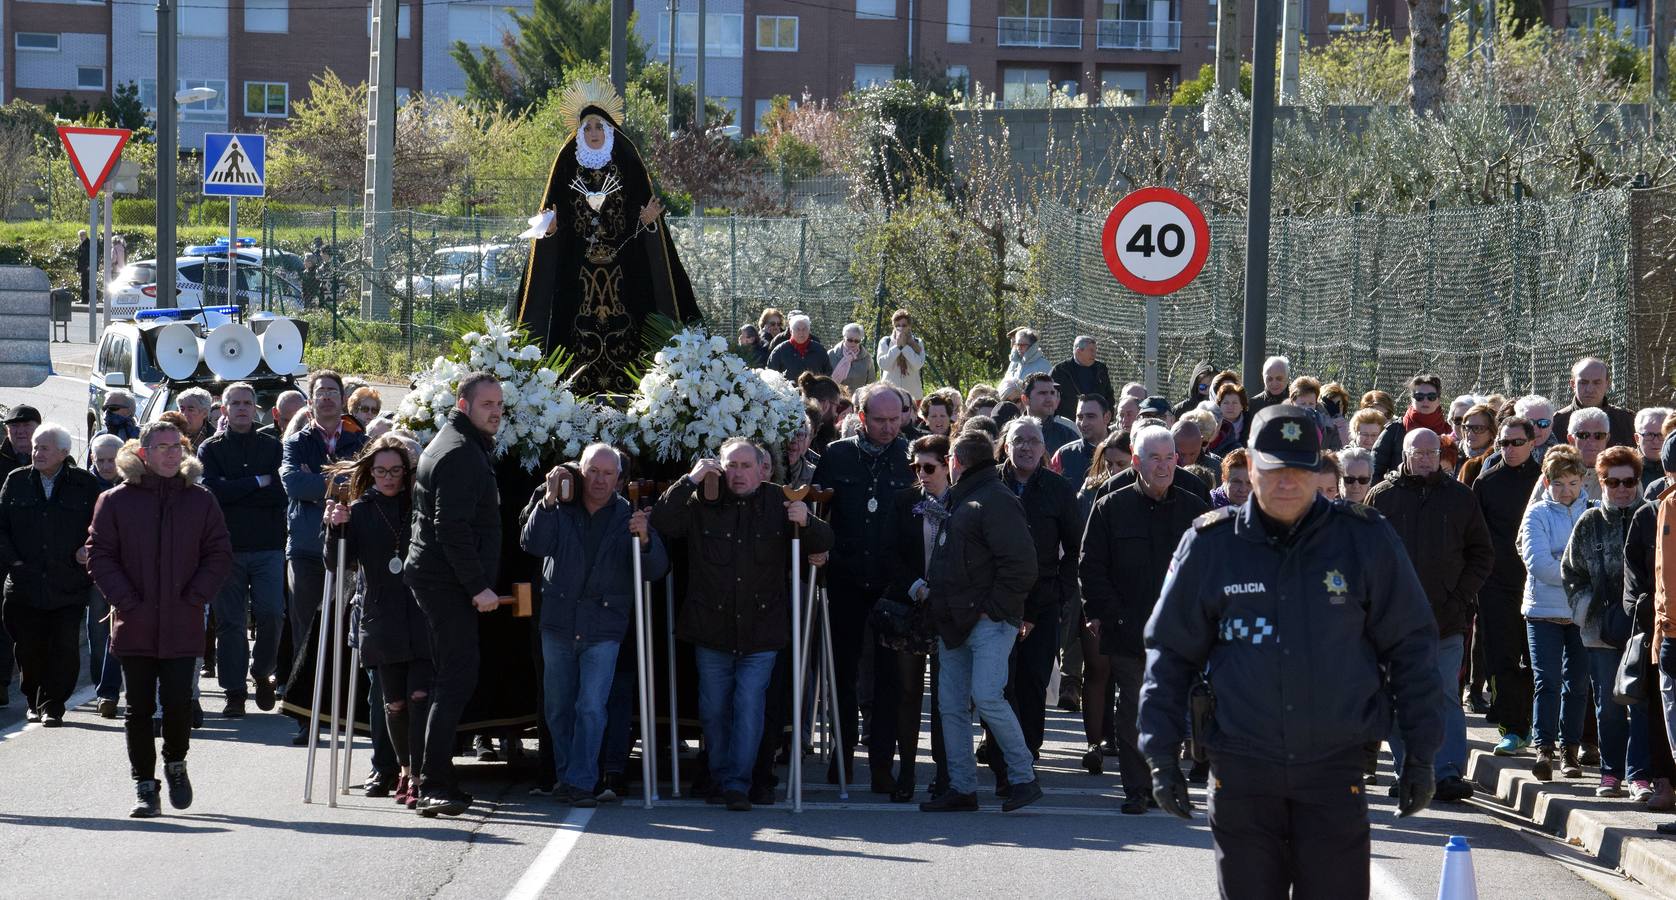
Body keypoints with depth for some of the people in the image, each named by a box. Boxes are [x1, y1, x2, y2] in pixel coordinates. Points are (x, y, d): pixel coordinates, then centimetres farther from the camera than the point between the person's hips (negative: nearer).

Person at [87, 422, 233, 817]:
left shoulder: (200, 502, 6)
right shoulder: (115, 501, 2)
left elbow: (220, 555, 6)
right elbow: (99, 555, 1)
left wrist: (194, 597, -5)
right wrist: (126, 601, -9)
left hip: (183, 625, 0)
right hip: (134, 626, 0)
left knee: (178, 703, -5)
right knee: (140, 708, 3)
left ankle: (175, 762, 23)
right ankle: (145, 786, 12)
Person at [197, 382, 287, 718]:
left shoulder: (272, 448, 11)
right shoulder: (211, 449, 9)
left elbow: (280, 494, -2)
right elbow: (214, 490, -8)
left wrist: (234, 493, -7)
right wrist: (258, 482, -6)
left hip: (267, 546, 0)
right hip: (227, 547, 0)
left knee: (271, 613, -10)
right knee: (230, 621, -1)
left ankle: (262, 672, 14)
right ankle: (234, 693, 4)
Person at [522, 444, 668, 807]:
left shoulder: (627, 517, 0)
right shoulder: (559, 510, 2)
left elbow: (656, 570, -6)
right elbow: (533, 544, -14)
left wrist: (645, 540, -25)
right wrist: (548, 500, -23)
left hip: (603, 629, -2)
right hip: (558, 625, 2)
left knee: (591, 707, -11)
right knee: (558, 707, 10)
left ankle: (581, 782, -8)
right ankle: (565, 776, 23)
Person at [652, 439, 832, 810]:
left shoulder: (779, 504, 2)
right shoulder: (702, 504, 1)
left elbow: (823, 543, 6)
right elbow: (660, 523, -10)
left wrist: (807, 523, -17)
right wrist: (690, 481, -14)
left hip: (761, 630, -1)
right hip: (711, 629, 1)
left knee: (749, 705, -8)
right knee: (714, 709, 10)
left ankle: (738, 784, -5)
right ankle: (720, 779, 24)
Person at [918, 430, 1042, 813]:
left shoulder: (996, 501, -10)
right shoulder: (957, 501, 20)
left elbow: (1021, 566, -17)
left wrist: (993, 609, -17)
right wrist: (931, 588, 12)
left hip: (989, 622, -9)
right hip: (954, 623, 10)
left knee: (987, 697, -18)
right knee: (952, 706, 6)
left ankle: (1023, 777, -7)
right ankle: (961, 788, 11)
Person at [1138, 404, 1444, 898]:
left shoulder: (1366, 538, 0)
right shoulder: (1210, 545, 3)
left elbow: (1410, 646, 6)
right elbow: (1170, 653, 10)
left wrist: (1420, 754, 4)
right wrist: (1162, 754, 5)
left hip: (1336, 766, -1)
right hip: (1241, 773, 1)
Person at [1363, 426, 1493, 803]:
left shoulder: (1459, 497, 9)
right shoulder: (1382, 497, 5)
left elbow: (1482, 553, 12)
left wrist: (1462, 595, 1)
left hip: (1446, 617, 0)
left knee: (1446, 697, -6)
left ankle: (1449, 772, -10)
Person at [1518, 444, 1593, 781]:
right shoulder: (1537, 514, -1)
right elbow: (1537, 563, -11)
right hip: (1544, 610, -2)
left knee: (1577, 682, 6)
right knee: (1547, 681, -8)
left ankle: (1569, 749, 14)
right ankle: (1544, 749, -10)